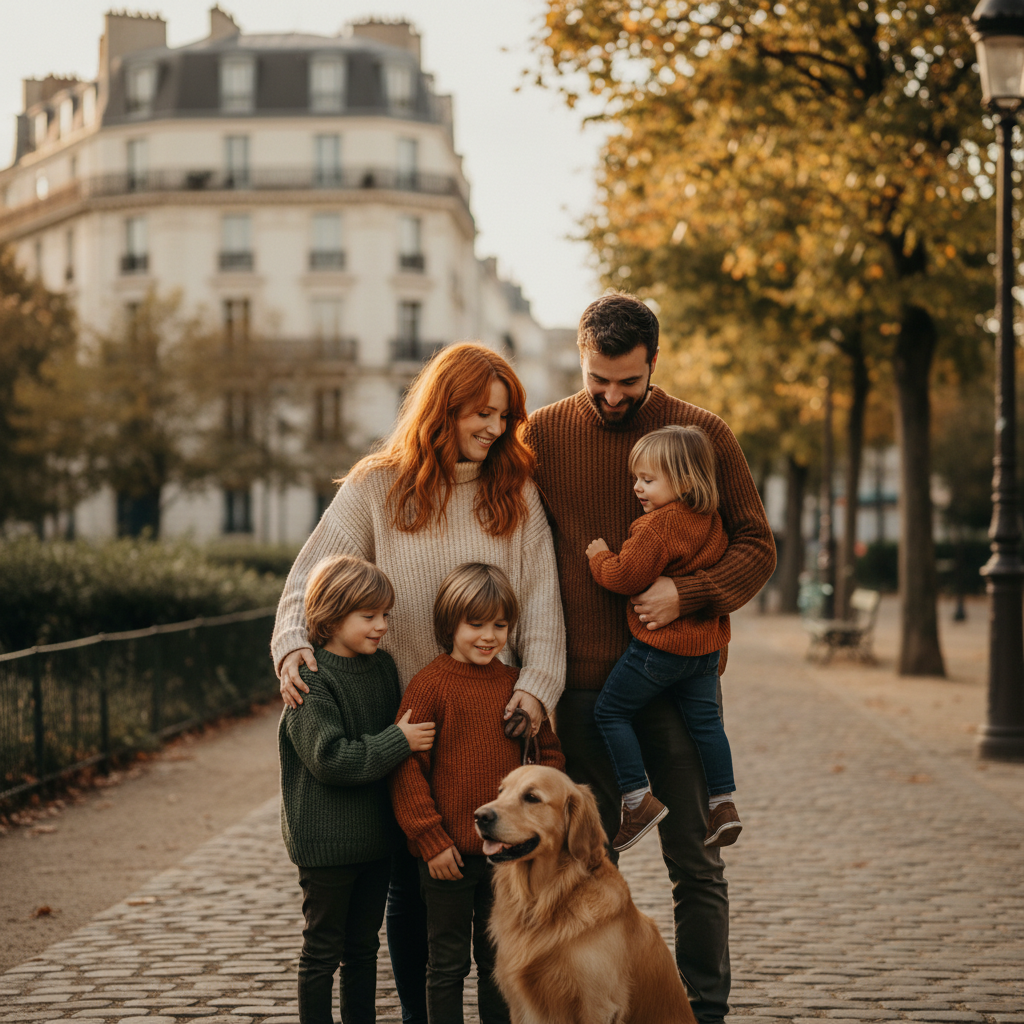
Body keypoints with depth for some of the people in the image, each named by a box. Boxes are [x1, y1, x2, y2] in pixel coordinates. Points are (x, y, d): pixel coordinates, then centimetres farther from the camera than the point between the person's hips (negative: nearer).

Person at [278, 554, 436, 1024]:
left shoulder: (384, 669, 7)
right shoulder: (311, 684, -16)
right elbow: (329, 757, -24)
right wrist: (399, 742, -22)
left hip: (376, 837, 7)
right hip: (326, 842, -7)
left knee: (363, 946, 17)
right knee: (323, 951, 5)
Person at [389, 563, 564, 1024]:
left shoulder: (518, 686, 5)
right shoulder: (430, 685, -10)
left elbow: (549, 756, 14)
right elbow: (407, 767, -10)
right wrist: (431, 839, -12)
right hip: (448, 854, -4)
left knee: (498, 961, 15)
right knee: (448, 964, 7)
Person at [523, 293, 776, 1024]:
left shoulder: (704, 434, 1)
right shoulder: (545, 435, 3)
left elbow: (757, 547, 2)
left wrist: (686, 594, -17)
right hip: (583, 684, 1)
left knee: (696, 862, 2)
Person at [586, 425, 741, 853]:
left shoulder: (658, 524, -19)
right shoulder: (711, 521, 8)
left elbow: (626, 576, -18)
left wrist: (599, 556, -1)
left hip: (659, 645, -8)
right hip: (705, 643, 8)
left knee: (609, 710, 3)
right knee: (704, 719, 16)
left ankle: (639, 800, 0)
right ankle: (723, 804, 15)